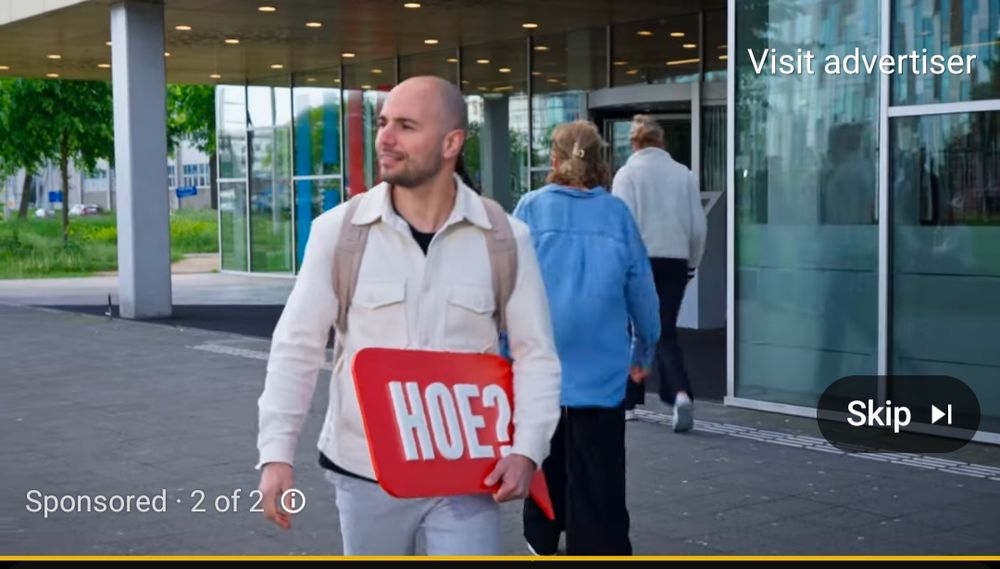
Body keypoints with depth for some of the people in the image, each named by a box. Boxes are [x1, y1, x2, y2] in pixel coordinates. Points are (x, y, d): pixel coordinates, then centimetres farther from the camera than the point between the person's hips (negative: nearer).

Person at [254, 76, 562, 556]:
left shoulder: (505, 238, -5)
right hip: (364, 471, 1)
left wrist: (526, 450, -13)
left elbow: (536, 354, 0)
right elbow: (297, 348, -3)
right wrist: (276, 451, -10)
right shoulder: (338, 230, -6)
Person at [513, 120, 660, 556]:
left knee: (545, 468, 19)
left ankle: (542, 544, 33)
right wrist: (644, 351, 20)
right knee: (599, 484, 1)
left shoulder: (532, 207, -1)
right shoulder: (617, 213, 1)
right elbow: (642, 291, 6)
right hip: (601, 370, -1)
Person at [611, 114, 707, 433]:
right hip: (675, 260, 2)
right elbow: (698, 225, 6)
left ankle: (628, 401, 19)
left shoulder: (628, 173, -5)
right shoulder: (684, 174, 4)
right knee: (666, 332, 6)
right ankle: (681, 393, -16)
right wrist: (693, 262, 17)